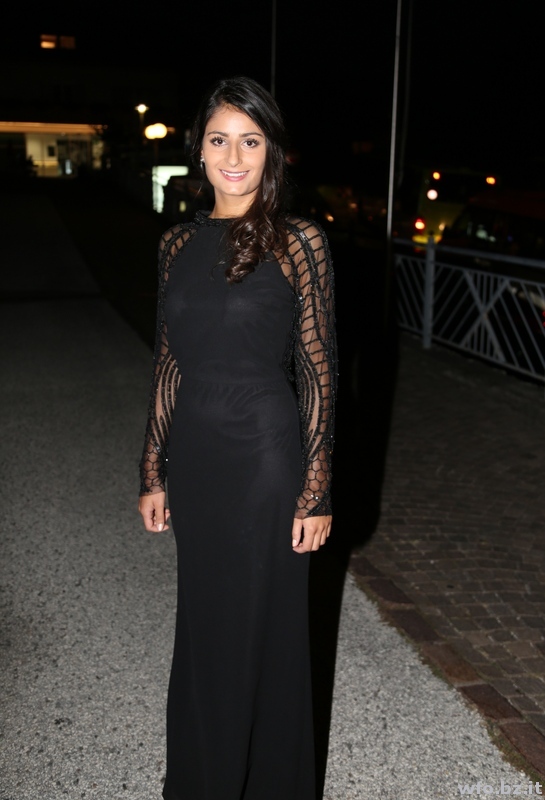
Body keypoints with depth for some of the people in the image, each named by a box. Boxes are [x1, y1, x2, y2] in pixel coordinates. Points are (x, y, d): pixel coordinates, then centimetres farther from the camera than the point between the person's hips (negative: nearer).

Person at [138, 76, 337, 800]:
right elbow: (168, 366, 9)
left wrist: (317, 492, -10)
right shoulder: (180, 244, 6)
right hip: (194, 458, 5)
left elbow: (318, 373, -8)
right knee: (202, 624, 18)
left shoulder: (298, 243, -8)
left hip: (266, 456, -4)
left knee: (265, 628, 10)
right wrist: (153, 473, 8)